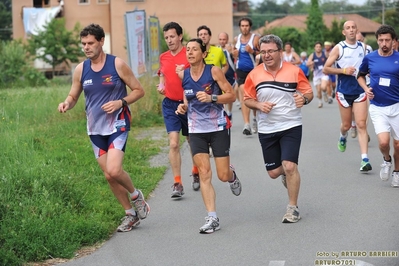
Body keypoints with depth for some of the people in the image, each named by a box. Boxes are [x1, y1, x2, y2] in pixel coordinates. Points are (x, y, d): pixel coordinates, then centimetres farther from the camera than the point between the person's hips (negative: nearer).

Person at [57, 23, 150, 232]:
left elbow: (139, 90, -1)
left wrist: (120, 102, -17)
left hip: (117, 125, -5)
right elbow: (73, 97, 11)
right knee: (109, 176, 7)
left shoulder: (117, 64, -8)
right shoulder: (80, 70, 3)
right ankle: (131, 214, 24)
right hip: (95, 129, 5)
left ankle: (136, 195, 9)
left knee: (113, 170, -21)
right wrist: (66, 104, -12)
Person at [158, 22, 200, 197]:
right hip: (170, 104, 2)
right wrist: (161, 86, 3)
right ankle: (177, 183, -7)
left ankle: (196, 173, 37)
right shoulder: (163, 57, 7)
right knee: (173, 144, -10)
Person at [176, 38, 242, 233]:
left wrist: (211, 98, -24)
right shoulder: (182, 75, 2)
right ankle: (212, 218, -4)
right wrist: (183, 107, -2)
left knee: (223, 175, 0)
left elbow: (232, 96, -9)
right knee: (204, 175, -7)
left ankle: (232, 175, 39)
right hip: (196, 131, 3)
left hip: (218, 129, -3)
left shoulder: (214, 71, -9)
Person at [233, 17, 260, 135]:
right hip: (241, 70, 2)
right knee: (244, 94, -12)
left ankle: (255, 119, 33)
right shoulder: (237, 39, 8)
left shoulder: (255, 38, -6)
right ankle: (246, 124, -19)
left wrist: (253, 51, -23)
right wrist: (234, 54, 2)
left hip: (253, 70, -2)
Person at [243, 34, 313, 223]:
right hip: (266, 129, 3)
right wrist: (259, 105, -13)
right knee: (273, 172, 6)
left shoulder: (294, 71, -5)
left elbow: (308, 92, 1)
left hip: (291, 126, -2)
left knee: (289, 166, -15)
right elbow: (247, 99, 8)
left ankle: (293, 208, 1)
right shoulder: (254, 75, -1)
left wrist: (304, 98, -22)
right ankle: (287, 175, 45)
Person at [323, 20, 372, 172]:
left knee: (361, 124, -9)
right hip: (344, 92, -1)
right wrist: (343, 70, -17)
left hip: (360, 92, 1)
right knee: (346, 125, 11)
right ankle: (343, 137, 48)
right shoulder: (338, 48, -4)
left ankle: (364, 159, -12)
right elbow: (325, 69, -6)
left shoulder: (363, 47, 5)